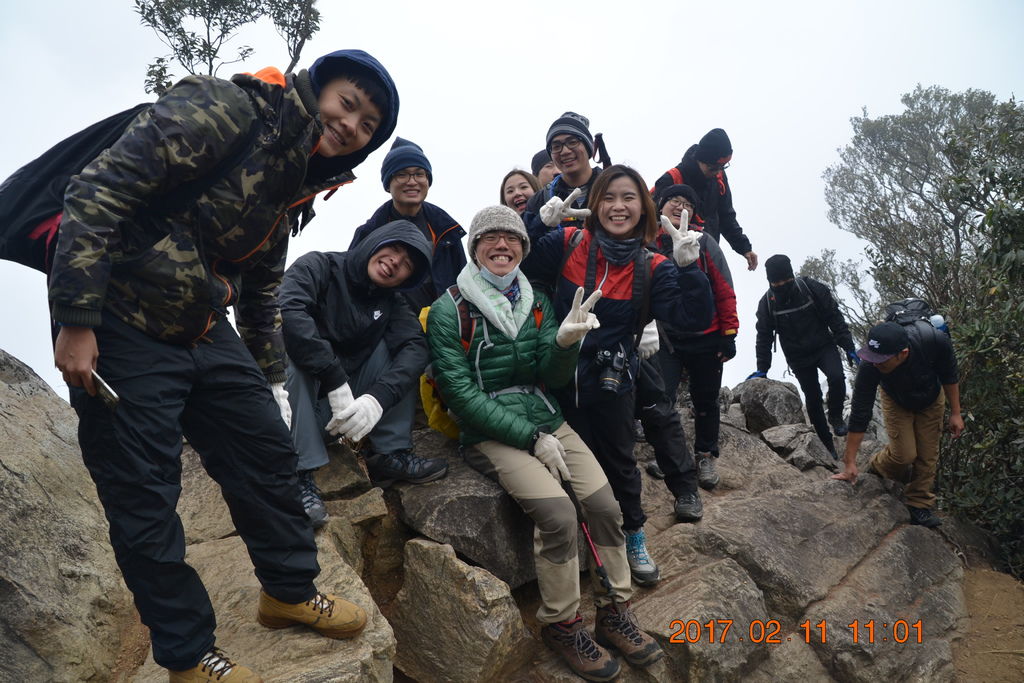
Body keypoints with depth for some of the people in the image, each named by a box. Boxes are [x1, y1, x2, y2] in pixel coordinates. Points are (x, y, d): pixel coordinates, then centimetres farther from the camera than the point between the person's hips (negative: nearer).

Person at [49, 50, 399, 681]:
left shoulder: (291, 190, 9)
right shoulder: (223, 109, -15)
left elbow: (262, 292, 19)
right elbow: (100, 191, -22)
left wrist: (271, 381, 20)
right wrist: (75, 319, -25)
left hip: (205, 332, 8)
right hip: (120, 327, -7)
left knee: (269, 452, 8)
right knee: (145, 498, 1)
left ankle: (291, 591, 28)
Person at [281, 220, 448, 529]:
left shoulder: (392, 303, 6)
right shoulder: (317, 267, -8)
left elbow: (415, 348, -14)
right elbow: (289, 312, -30)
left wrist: (378, 398, -33)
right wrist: (336, 382, -36)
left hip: (353, 404, 4)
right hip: (303, 399, -4)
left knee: (396, 341, -10)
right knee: (296, 351, -31)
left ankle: (390, 454, -10)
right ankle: (301, 474, -31)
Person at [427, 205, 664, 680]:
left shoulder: (536, 302, 9)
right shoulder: (449, 311, -6)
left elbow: (553, 378, 5)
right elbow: (459, 392, -12)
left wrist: (565, 341, -19)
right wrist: (531, 438, -16)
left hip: (546, 421, 5)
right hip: (489, 433, -5)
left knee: (605, 503, -13)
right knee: (557, 512, -24)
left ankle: (615, 613, 8)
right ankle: (561, 624, -1)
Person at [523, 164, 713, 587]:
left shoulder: (651, 269, -5)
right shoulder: (567, 244, -6)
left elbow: (694, 318, -15)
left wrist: (688, 267, -26)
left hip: (612, 383, 1)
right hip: (563, 380, -1)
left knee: (620, 462, 17)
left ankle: (633, 538, 39)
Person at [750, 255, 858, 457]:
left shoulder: (812, 288, -13)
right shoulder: (767, 302, -9)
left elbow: (835, 318, -6)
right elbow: (764, 337, -1)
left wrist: (849, 348, -8)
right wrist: (762, 369, -3)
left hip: (823, 346, -1)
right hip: (799, 358, 1)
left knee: (836, 377, -28)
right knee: (812, 398, 5)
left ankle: (835, 416, 0)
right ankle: (826, 444, 20)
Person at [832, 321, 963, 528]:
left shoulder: (935, 341, -41)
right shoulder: (869, 367, -41)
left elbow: (950, 376, -16)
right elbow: (859, 415, -32)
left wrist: (955, 413, -10)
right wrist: (849, 463, -27)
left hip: (931, 401, 1)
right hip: (897, 401, -1)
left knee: (928, 455, 3)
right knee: (904, 454, -12)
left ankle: (919, 505, 22)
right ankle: (877, 468, 20)